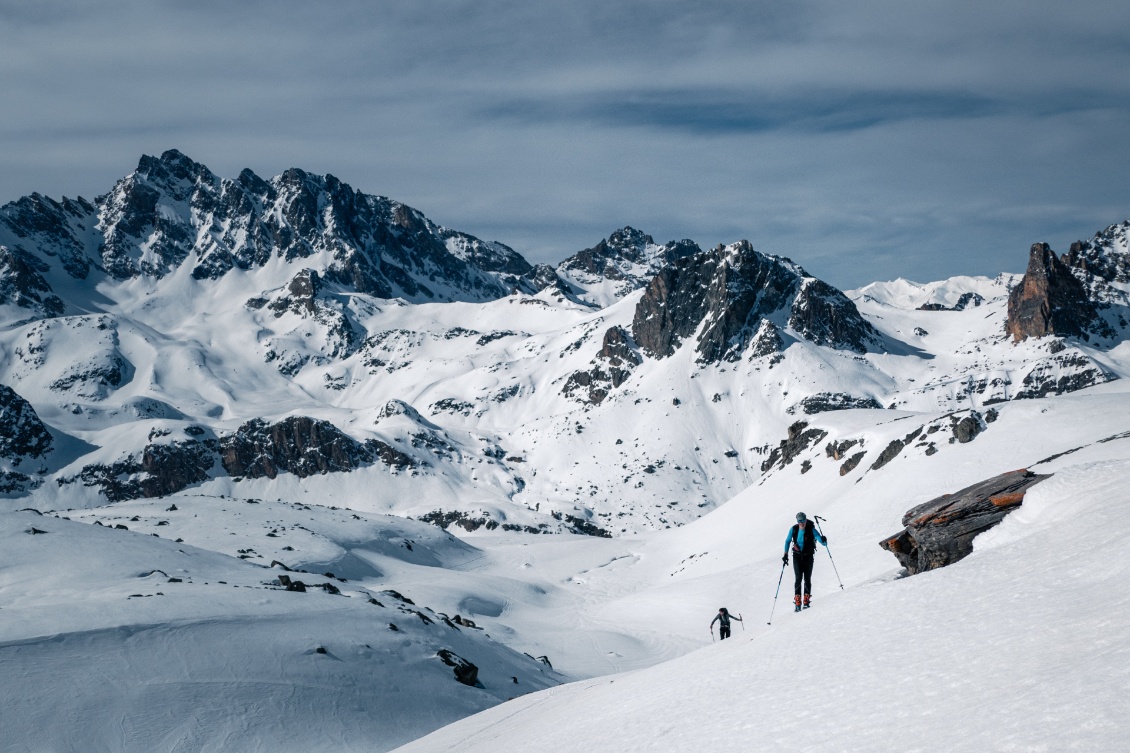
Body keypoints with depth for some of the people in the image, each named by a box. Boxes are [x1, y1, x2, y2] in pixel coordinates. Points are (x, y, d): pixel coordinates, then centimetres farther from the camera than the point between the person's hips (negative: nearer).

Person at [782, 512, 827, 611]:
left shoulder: (811, 530, -12)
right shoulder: (793, 529, -6)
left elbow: (821, 540, -17)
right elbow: (787, 541, 9)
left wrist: (824, 541, -41)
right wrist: (785, 554, 6)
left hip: (808, 556, -1)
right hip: (797, 556, 1)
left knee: (807, 578, -3)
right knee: (798, 578, -11)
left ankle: (806, 601, 6)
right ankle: (797, 602, -11)